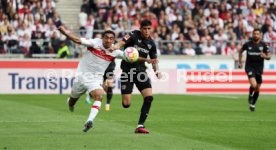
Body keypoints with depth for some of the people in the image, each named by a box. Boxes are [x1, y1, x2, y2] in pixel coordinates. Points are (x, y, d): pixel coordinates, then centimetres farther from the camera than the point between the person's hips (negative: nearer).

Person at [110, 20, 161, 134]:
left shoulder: (151, 43, 8)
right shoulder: (134, 35, -7)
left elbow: (154, 60, 19)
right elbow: (123, 42, -26)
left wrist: (157, 70, 0)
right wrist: (116, 46, -49)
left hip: (141, 71, 4)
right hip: (127, 71, -4)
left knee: (149, 97, -15)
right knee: (126, 104, -9)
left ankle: (140, 126, -8)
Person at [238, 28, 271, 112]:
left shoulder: (263, 45, -3)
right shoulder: (248, 44, -4)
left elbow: (269, 57, 1)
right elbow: (241, 51, 15)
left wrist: (265, 56, -22)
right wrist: (240, 62, 11)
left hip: (259, 69, 2)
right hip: (250, 67, -2)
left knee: (257, 89, 9)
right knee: (253, 85, -24)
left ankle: (252, 104, 30)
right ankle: (250, 95, 9)